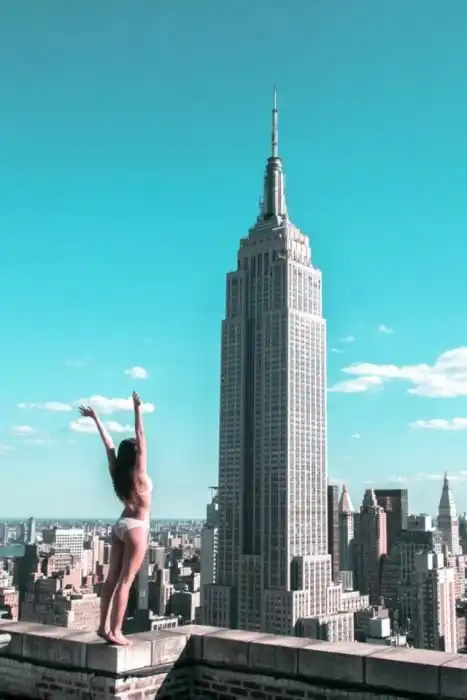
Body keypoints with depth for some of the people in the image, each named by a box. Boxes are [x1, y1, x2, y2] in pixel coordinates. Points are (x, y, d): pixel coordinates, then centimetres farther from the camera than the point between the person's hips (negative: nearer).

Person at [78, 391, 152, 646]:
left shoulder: (116, 471, 1)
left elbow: (108, 444, 8)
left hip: (120, 525, 7)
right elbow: (140, 439, -21)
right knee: (125, 581, -6)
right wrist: (138, 410, -24)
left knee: (112, 578, 9)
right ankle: (115, 631, -6)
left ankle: (104, 626, 14)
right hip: (136, 528, -7)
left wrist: (95, 418, 14)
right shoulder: (139, 474, -14)